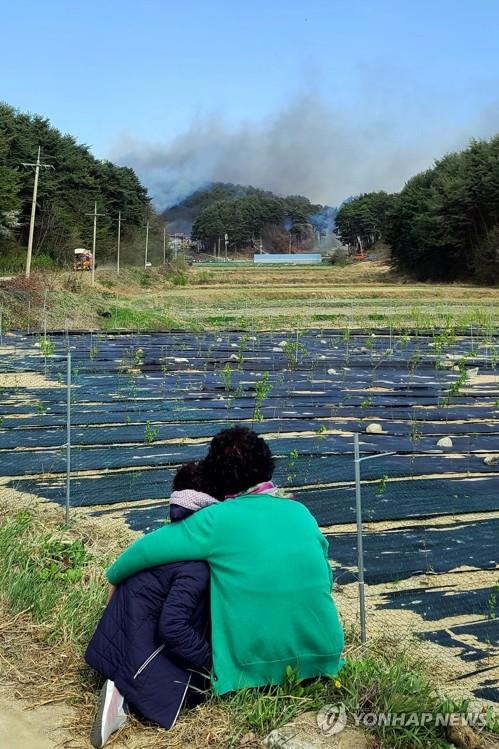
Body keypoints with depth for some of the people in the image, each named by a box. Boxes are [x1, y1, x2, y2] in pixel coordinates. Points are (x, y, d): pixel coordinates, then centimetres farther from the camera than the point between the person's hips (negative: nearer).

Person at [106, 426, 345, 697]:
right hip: (323, 657, 3)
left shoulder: (216, 520, -10)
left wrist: (114, 578, 9)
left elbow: (145, 550, -10)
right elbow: (325, 579, 11)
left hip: (256, 668, -2)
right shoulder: (300, 512, 2)